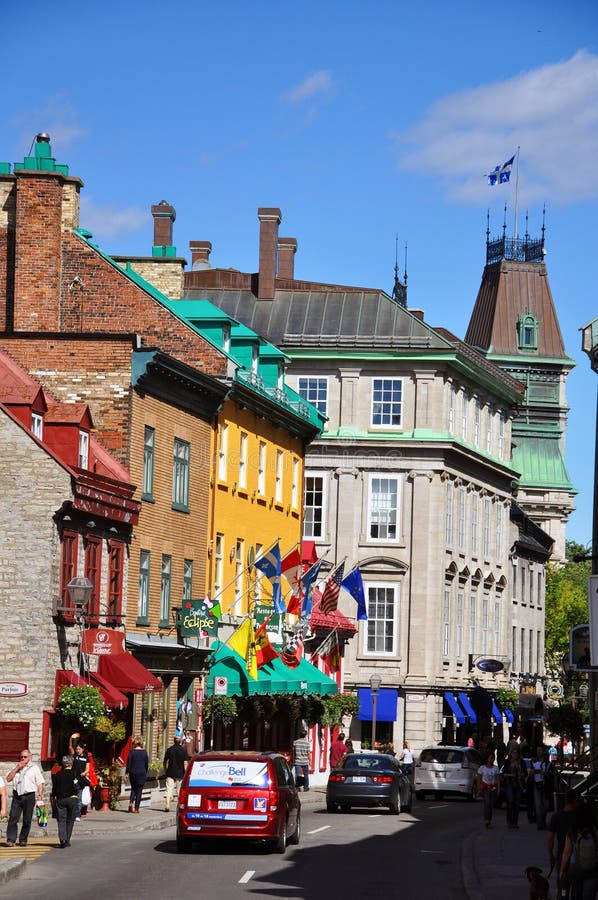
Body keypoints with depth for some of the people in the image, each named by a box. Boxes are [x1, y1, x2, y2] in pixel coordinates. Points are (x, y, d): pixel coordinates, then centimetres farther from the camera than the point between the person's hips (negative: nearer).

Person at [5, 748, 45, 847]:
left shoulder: (34, 768, 6)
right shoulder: (16, 767, 17)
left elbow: (40, 783, 3)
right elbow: (8, 778, 6)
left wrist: (40, 795, -9)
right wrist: (17, 768, -2)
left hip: (29, 795, -2)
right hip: (17, 795, 2)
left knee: (27, 819, 1)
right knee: (13, 818, -8)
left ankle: (23, 840, 10)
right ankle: (11, 840, -8)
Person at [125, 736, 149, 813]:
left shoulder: (132, 751, -6)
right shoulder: (144, 752, -3)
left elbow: (129, 763, -4)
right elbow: (147, 764, 2)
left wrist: (127, 773, 4)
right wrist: (145, 772, 15)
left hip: (133, 773, 0)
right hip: (142, 773, 0)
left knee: (133, 789, 17)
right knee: (139, 790, 5)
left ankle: (131, 802, -6)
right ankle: (136, 808, 2)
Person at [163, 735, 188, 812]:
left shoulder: (169, 750, 3)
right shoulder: (183, 750, -4)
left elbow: (165, 762, 8)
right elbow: (185, 764, -9)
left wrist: (166, 771, 20)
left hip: (170, 773, 1)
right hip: (180, 774, -1)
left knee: (169, 791, -2)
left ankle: (167, 805, -15)